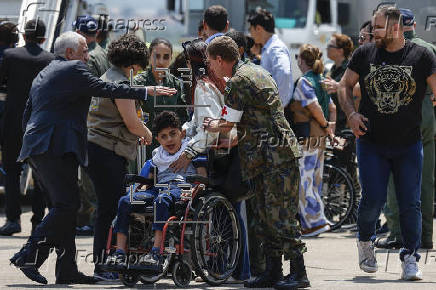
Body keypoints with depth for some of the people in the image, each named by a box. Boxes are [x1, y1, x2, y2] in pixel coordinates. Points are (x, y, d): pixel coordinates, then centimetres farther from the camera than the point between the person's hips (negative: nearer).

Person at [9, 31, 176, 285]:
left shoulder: (42, 75, 26)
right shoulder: (73, 69, -3)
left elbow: (27, 116, 27)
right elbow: (104, 89, -10)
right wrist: (147, 91, -6)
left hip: (38, 148, 10)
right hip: (57, 147, -10)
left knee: (67, 206, 9)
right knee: (67, 205, -13)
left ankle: (68, 270, 6)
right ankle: (29, 256, -19)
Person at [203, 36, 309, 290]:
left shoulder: (238, 81, -10)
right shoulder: (257, 71, 20)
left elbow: (228, 126, -6)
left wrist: (212, 126, 15)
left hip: (274, 156, -10)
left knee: (281, 216, -11)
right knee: (266, 215, 11)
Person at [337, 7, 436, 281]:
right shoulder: (365, 54, 5)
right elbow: (345, 85, 15)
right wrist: (351, 113, -3)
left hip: (409, 145, -1)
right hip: (371, 143, 1)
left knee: (410, 204, -2)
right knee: (373, 199, -6)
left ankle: (410, 260, 9)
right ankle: (365, 240, 23)